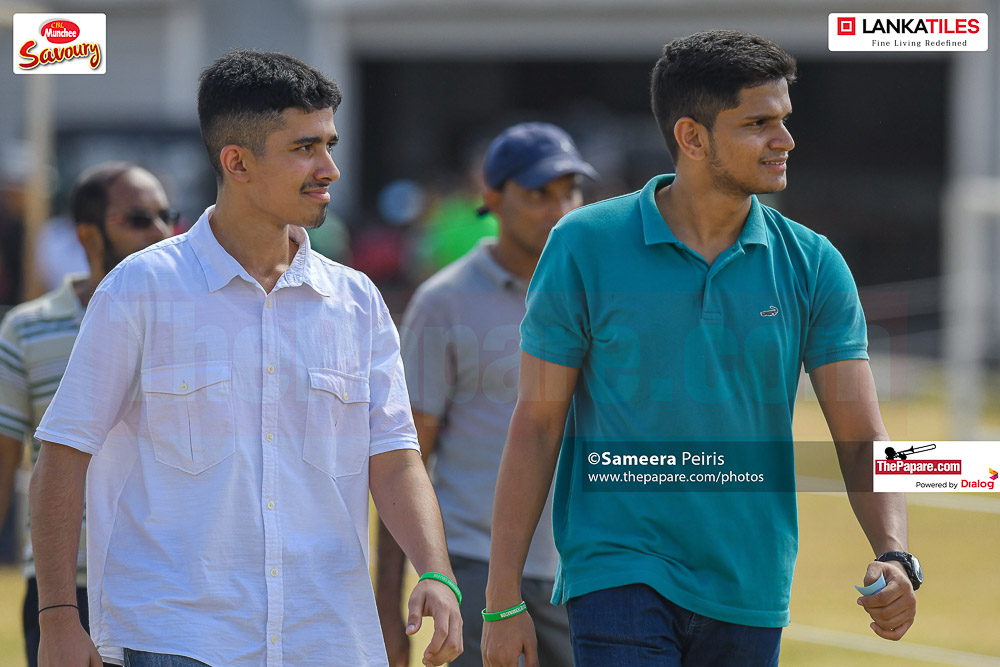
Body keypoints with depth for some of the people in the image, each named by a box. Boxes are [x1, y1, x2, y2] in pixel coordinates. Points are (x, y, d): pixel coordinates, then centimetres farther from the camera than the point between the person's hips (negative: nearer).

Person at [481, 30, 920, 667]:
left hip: (750, 593, 3)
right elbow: (537, 423, -1)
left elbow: (862, 439, 0)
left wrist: (895, 557, -19)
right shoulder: (585, 244, -4)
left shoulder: (813, 266, 3)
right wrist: (505, 600, -4)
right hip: (617, 577, -3)